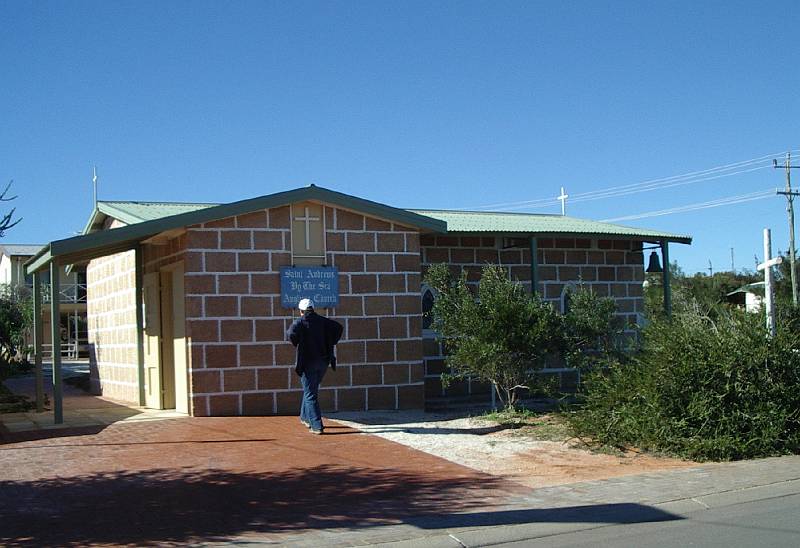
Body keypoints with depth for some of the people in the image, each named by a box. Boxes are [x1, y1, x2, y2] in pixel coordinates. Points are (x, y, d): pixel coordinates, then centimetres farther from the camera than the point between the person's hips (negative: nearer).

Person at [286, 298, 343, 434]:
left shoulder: (299, 322, -6)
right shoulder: (323, 320, 7)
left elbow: (292, 334, -25)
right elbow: (339, 327, -3)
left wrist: (296, 343, -4)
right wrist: (330, 343, 4)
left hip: (307, 362, -5)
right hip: (323, 361, 5)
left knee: (310, 394, -1)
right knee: (311, 389, 24)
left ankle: (316, 426, -7)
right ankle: (306, 417, 35)